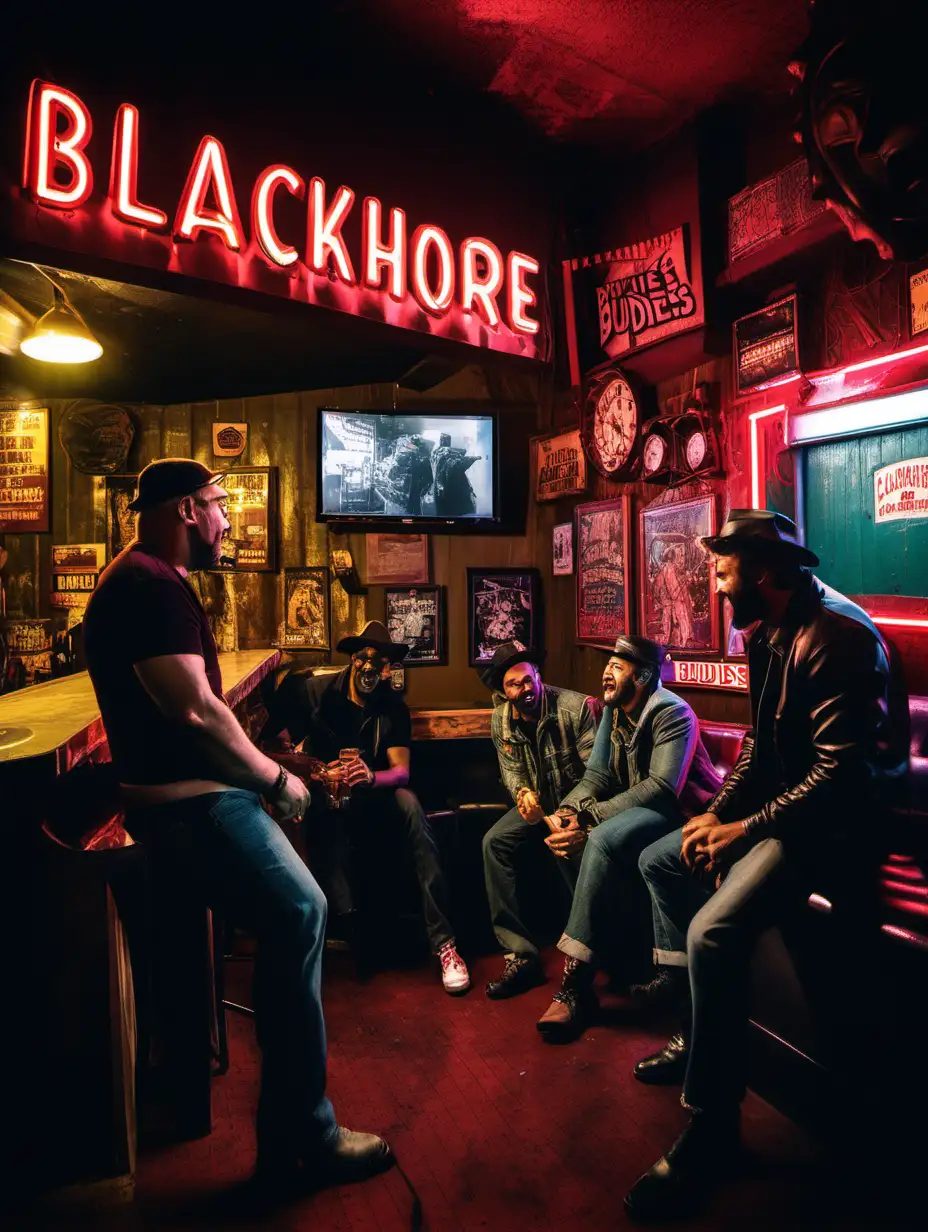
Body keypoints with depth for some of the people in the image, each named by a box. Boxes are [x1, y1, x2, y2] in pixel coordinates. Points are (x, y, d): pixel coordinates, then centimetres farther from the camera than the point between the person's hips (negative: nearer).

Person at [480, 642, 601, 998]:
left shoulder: (576, 707, -17)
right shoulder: (500, 720, -1)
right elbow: (510, 770, 5)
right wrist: (523, 793, -20)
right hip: (537, 802, 5)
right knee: (494, 842, -20)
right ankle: (520, 955, -16)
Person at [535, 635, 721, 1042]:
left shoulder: (672, 712, -17)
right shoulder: (612, 711, 8)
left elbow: (663, 787, -26)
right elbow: (596, 775, 5)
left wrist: (590, 818, -29)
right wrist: (567, 810, -17)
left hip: (680, 809, -9)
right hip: (634, 807, 9)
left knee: (604, 840, -32)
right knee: (589, 838, -17)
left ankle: (575, 984, -29)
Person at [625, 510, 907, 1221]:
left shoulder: (835, 636, -22)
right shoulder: (768, 635, 8)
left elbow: (840, 769, -28)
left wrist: (745, 829, -23)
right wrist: (716, 814, 2)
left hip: (836, 818, -10)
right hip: (780, 802, 11)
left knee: (714, 933, -28)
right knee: (660, 861, 16)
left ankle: (711, 1131, -10)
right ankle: (698, 1029, 23)